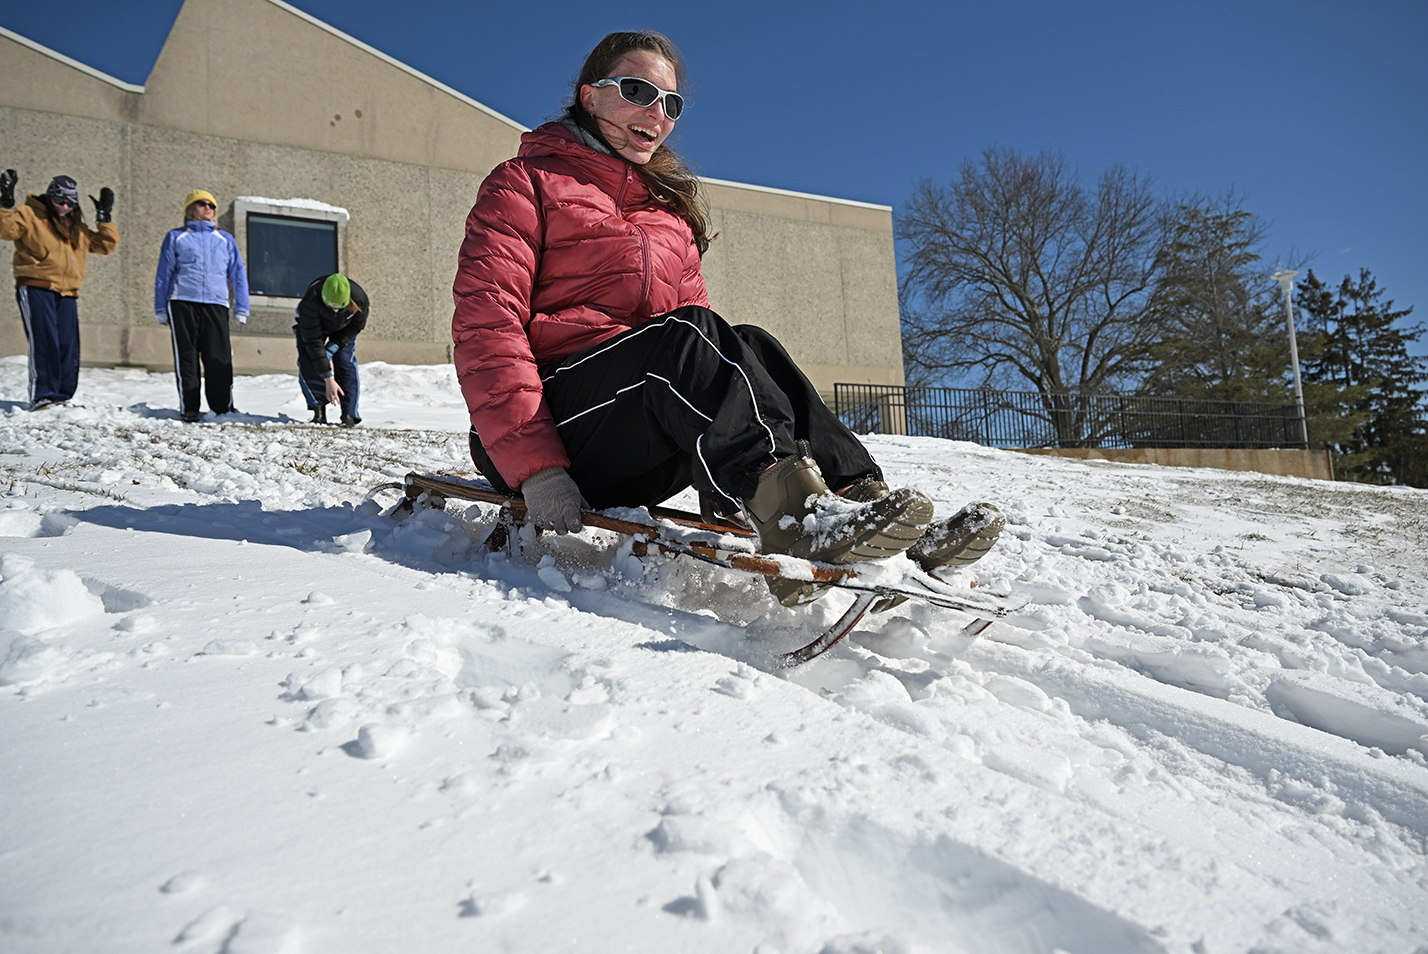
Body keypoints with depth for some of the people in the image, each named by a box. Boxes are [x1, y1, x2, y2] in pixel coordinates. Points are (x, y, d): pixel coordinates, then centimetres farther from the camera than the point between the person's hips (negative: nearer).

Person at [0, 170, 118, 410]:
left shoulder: (77, 228, 22)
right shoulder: (29, 214, 5)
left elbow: (105, 245, 24)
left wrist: (105, 217, 16)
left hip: (67, 294, 5)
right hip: (36, 289, -5)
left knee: (68, 346, 1)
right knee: (45, 342, -14)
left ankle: (62, 396, 9)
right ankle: (42, 396, -12)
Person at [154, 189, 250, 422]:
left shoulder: (226, 240, 20)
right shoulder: (176, 237, 15)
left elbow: (238, 276, 18)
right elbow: (163, 275, 14)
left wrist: (241, 309, 9)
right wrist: (160, 309, 8)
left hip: (215, 305, 1)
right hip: (182, 304, -1)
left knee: (220, 359, -8)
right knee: (186, 357, -3)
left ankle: (223, 409, -4)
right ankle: (189, 409, 1)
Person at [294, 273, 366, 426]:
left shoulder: (359, 298, -36)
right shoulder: (310, 301, -42)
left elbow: (356, 326, -15)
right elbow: (313, 341, -38)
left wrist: (332, 347, -25)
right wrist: (328, 379, -39)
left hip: (343, 328, 1)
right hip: (311, 323, -1)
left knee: (345, 362, -18)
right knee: (308, 361, -21)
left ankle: (349, 415, -16)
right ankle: (319, 410, -12)